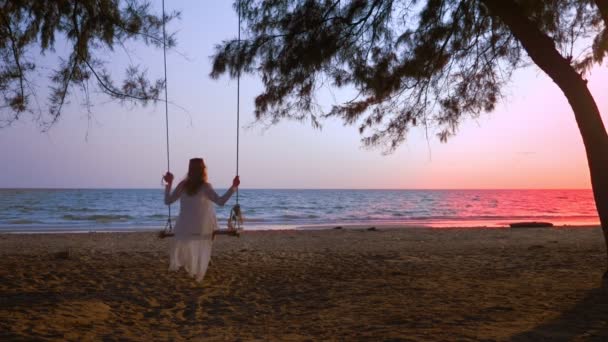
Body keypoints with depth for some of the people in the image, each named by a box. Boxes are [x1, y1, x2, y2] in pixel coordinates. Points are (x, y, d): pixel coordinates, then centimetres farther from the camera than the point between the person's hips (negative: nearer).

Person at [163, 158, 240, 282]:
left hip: (184, 228, 2)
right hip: (202, 229, -2)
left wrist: (169, 183, 11)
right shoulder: (205, 186, -13)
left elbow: (168, 201, 4)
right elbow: (221, 201, -23)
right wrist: (233, 187, -21)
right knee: (201, 253, 13)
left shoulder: (183, 185, -3)